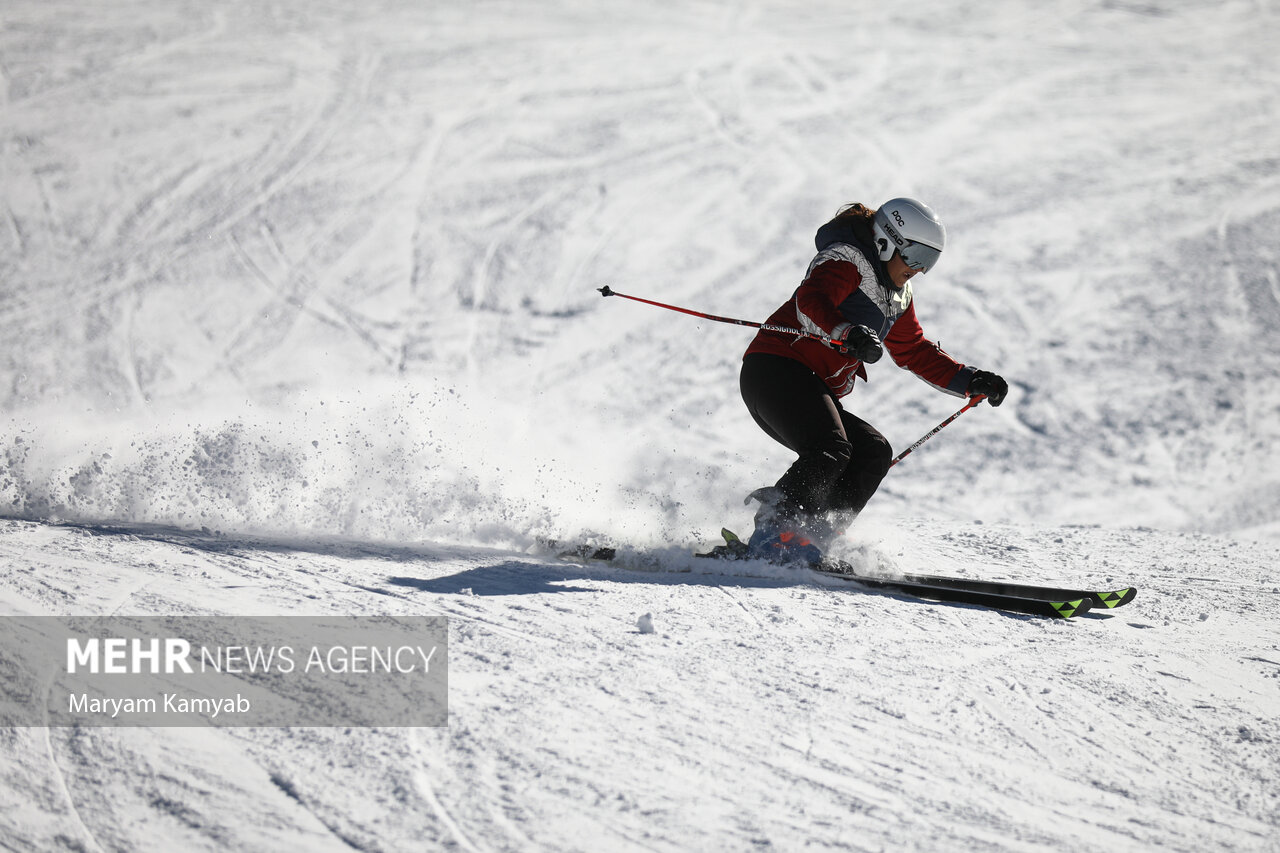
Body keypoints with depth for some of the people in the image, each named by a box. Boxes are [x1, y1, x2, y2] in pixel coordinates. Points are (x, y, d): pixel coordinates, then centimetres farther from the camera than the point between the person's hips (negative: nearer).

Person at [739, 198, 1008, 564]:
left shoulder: (898, 297, 24)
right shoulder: (845, 261, -6)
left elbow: (916, 352, 31)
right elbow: (811, 300, -26)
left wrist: (971, 382, 18)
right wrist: (848, 334, -45)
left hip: (814, 392, 10)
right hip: (773, 370, -10)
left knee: (874, 451, -6)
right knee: (830, 451, -28)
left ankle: (812, 537, -18)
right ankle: (775, 534, -31)